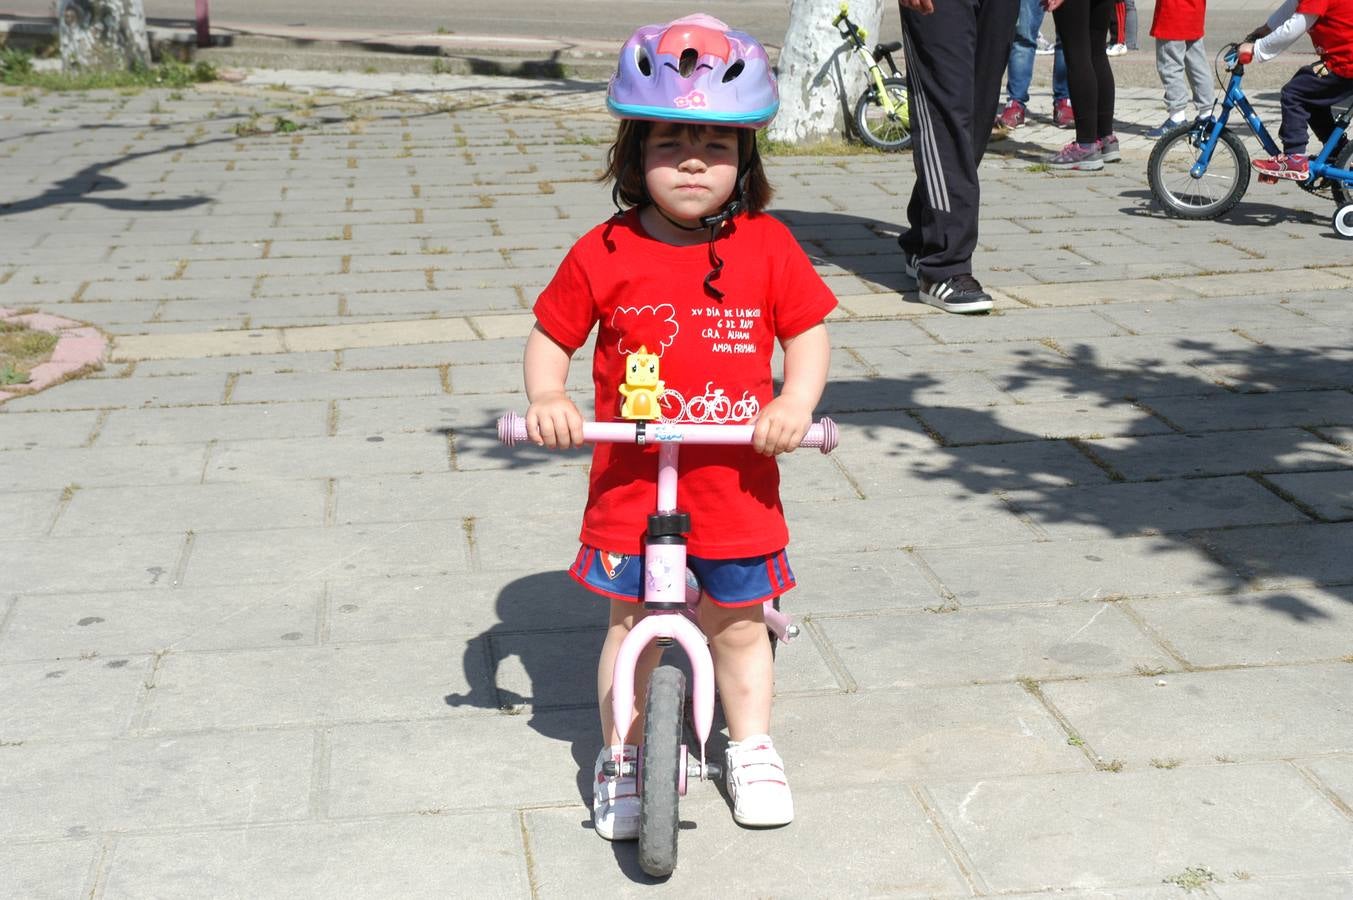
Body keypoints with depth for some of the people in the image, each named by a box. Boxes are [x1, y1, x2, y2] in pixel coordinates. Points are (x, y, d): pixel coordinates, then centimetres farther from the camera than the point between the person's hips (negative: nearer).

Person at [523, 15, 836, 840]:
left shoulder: (768, 247, -5)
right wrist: (547, 399, -16)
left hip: (737, 483, 1)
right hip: (629, 482, -1)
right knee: (631, 623, 8)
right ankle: (622, 759, 25)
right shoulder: (604, 255, -8)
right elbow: (551, 336, 1)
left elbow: (809, 331, 1)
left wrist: (795, 402, -15)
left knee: (737, 623, 16)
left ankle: (752, 748, 36)